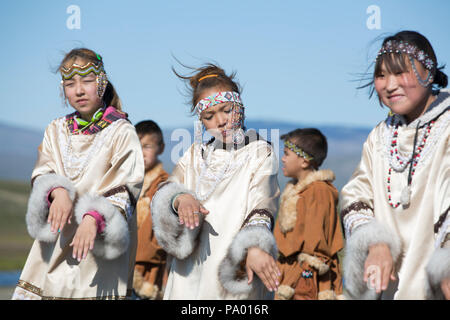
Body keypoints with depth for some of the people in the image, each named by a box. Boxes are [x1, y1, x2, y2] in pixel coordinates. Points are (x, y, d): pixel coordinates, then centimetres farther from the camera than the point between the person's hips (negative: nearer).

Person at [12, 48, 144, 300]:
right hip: (54, 245, 4)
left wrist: (94, 218, -26)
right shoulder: (57, 131, 14)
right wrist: (58, 192, -18)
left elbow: (125, 189, -9)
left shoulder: (121, 132, -2)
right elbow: (42, 175, 5)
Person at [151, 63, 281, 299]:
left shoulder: (259, 153, 4)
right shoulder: (196, 154, 16)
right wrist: (180, 199, -22)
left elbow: (261, 203, -12)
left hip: (237, 270, -3)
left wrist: (254, 247, -31)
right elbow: (165, 192, 2)